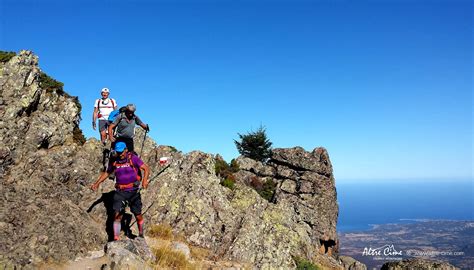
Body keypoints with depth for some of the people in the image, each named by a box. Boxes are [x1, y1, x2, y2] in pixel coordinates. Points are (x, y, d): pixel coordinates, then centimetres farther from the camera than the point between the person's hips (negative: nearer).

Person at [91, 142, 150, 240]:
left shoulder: (133, 158, -7)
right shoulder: (114, 161, 5)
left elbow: (146, 168, -14)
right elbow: (106, 173, 23)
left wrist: (145, 180, -31)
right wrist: (97, 183, 14)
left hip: (133, 191, -3)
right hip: (120, 192, 3)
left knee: (138, 215, 6)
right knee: (117, 215, -10)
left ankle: (141, 234, 31)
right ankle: (116, 239, -4)